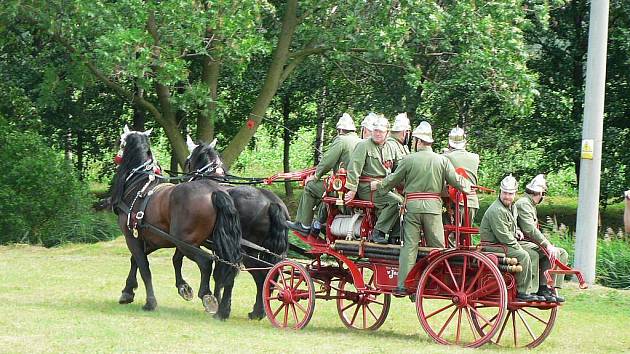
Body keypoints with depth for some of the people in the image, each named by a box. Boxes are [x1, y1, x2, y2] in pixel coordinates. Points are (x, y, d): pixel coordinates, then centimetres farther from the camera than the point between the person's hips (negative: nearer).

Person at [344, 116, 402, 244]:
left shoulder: (388, 148, 19)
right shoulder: (364, 145, -3)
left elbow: (392, 171, 31)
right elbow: (354, 167, -10)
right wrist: (352, 189, -15)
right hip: (367, 187, -7)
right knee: (395, 201, -26)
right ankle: (377, 232, -23)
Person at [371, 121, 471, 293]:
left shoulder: (409, 160, -1)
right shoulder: (442, 160, 3)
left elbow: (393, 180, 8)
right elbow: (455, 179, 5)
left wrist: (378, 185, 27)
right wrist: (467, 188, 27)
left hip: (413, 205, -1)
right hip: (433, 206, 1)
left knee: (409, 245, 0)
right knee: (437, 246, 6)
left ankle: (402, 284, -4)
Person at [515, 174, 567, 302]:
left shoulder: (531, 205, 24)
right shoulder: (523, 204, -11)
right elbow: (529, 229, -22)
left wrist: (547, 244, 11)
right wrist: (547, 245, -25)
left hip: (530, 243, 11)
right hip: (522, 244, -11)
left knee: (562, 253, 4)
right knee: (552, 253, -24)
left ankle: (552, 289, -5)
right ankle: (543, 289, -20)